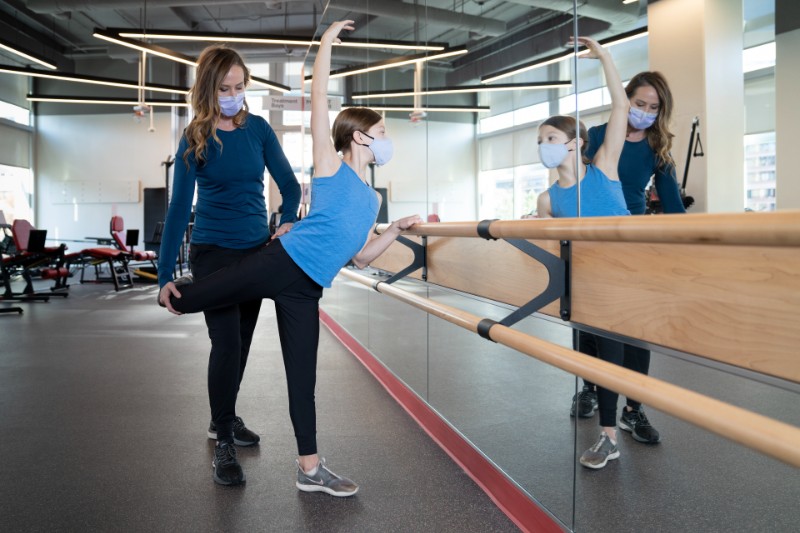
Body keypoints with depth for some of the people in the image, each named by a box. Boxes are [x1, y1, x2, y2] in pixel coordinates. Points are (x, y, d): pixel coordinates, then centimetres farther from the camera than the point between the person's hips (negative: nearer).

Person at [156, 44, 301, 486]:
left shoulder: (257, 128, -2)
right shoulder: (194, 139, -10)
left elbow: (288, 182, 4)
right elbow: (179, 207, -13)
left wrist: (287, 221, -16)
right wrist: (165, 275, -18)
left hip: (258, 249, 4)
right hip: (213, 251, -4)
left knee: (241, 342, 14)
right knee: (226, 343, -9)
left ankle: (224, 416, 34)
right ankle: (223, 443, 5)